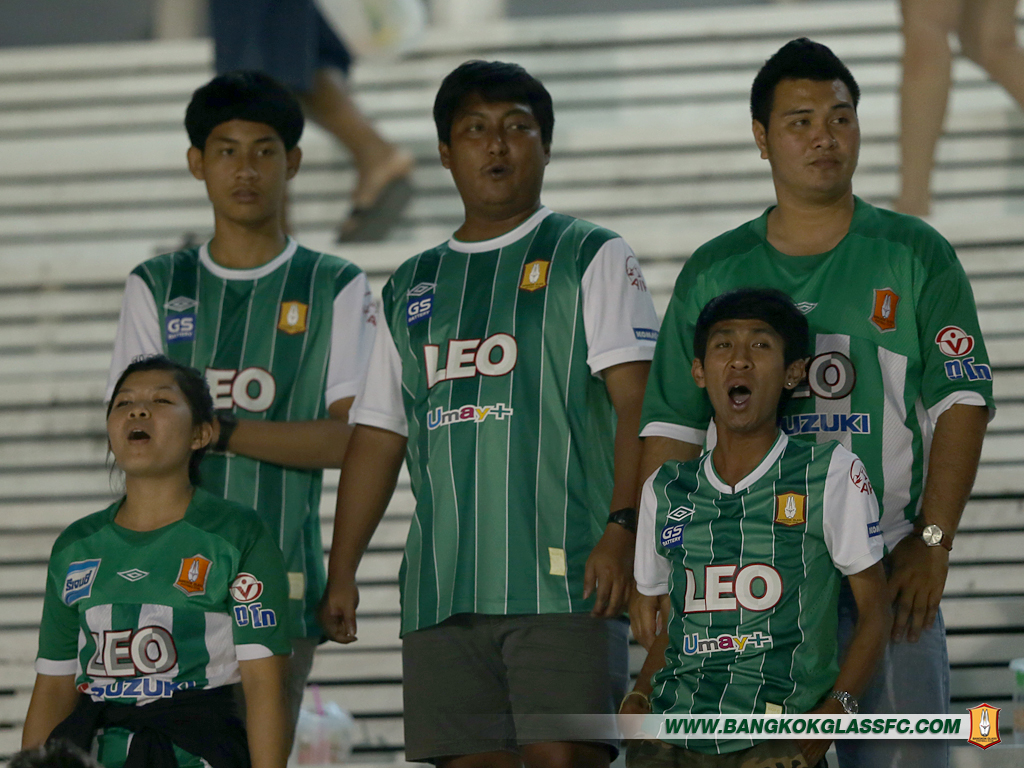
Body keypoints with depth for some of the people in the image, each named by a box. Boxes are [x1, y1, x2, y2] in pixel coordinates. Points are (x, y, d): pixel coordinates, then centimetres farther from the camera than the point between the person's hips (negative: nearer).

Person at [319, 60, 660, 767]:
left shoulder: (592, 258, 7)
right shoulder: (412, 286, 22)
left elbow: (638, 402, -4)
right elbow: (378, 436, 23)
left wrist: (621, 528, -18)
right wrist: (342, 571, 15)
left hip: (563, 576, -5)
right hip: (441, 590, 5)